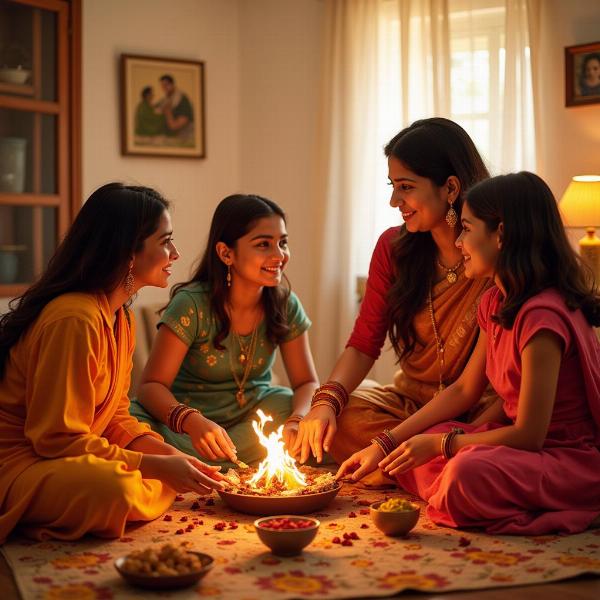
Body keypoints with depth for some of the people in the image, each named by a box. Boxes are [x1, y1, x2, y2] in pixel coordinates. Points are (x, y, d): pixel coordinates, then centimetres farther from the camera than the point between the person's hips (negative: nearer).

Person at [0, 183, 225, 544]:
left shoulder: (121, 318, 10)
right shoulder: (74, 320, -23)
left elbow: (116, 417, 12)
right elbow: (58, 439, -22)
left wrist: (169, 454, -6)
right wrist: (158, 465, -19)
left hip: (66, 458, 10)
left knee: (180, 470, 1)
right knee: (113, 488, -36)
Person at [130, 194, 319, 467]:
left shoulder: (286, 306, -4)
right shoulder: (192, 304, -18)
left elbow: (307, 382, 0)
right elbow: (151, 385, -18)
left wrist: (297, 420, -24)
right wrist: (192, 421, -40)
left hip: (255, 411, 4)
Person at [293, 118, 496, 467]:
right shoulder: (393, 248, 2)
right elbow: (364, 344, 2)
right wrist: (327, 401, -18)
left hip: (477, 411, -4)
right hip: (409, 400, 4)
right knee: (344, 420, -26)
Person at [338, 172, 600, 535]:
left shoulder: (542, 315, -24)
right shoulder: (496, 303, 7)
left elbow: (528, 435, -22)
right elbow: (464, 390, 13)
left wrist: (441, 443, -10)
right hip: (529, 445, 9)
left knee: (468, 474, -35)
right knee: (410, 453, -1)